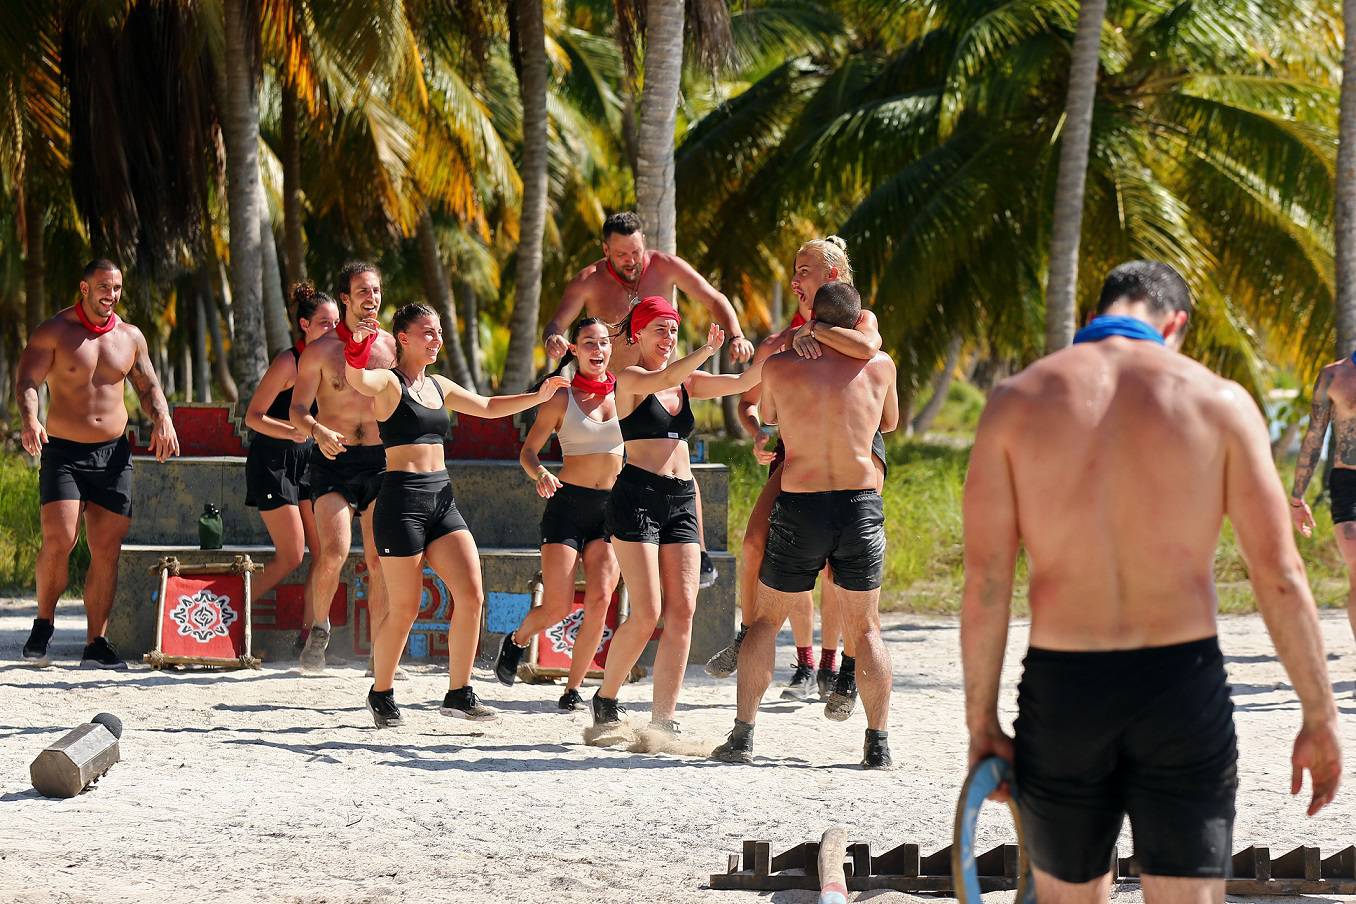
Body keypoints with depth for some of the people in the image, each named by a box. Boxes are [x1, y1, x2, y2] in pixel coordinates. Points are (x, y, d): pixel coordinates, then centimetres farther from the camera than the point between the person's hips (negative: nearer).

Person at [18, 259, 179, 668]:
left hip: (113, 453, 4)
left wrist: (162, 419, -2)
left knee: (107, 550, 1)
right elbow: (26, 381, -9)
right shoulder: (53, 332, -3)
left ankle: (96, 643, 7)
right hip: (63, 452, -4)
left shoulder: (130, 337, 11)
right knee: (58, 539, -18)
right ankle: (43, 625, 3)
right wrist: (29, 419, -30)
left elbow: (148, 386, 19)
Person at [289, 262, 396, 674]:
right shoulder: (320, 350, -1)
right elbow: (297, 410, -3)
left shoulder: (391, 346, 8)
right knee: (334, 552, -18)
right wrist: (319, 431, -24)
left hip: (380, 459, 3)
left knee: (380, 561, 0)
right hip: (333, 462, -3)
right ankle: (318, 628, 7)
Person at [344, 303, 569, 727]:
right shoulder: (389, 383, -6)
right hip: (402, 500, -7)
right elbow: (357, 379, -29)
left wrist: (538, 397, 21)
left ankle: (459, 693, 4)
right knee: (404, 609, -3)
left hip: (441, 500, 7)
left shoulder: (438, 387, 16)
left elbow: (488, 407, 30)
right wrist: (356, 352, -51)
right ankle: (381, 695, 16)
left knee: (471, 595, -5)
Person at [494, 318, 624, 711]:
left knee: (599, 600, -14)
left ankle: (573, 688, -3)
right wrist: (540, 473, -19)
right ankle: (516, 640, 25)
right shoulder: (561, 398, -1)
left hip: (612, 506, 2)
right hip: (568, 505, -2)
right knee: (557, 607, -9)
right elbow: (527, 452, 0)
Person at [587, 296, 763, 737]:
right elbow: (664, 379, -23)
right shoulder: (629, 379, -2)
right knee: (647, 613, -12)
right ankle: (605, 699, 8)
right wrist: (707, 350, -35)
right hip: (636, 497, -6)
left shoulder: (689, 382, 17)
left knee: (682, 611, -4)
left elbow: (743, 382, 9)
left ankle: (663, 719, -3)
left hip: (681, 501, 6)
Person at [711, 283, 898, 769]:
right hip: (862, 507, 1)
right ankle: (879, 743, 4)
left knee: (765, 620, 15)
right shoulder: (879, 365, 1)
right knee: (866, 629, 12)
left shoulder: (779, 366, -2)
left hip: (798, 509, -1)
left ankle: (742, 735, 8)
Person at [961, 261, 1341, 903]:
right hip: (1183, 684, -1)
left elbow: (984, 581, -4)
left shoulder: (1017, 400, 0)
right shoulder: (1218, 400, -2)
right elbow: (1279, 575, -4)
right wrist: (1320, 717, 3)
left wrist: (981, 724, 3)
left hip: (1061, 689, 1)